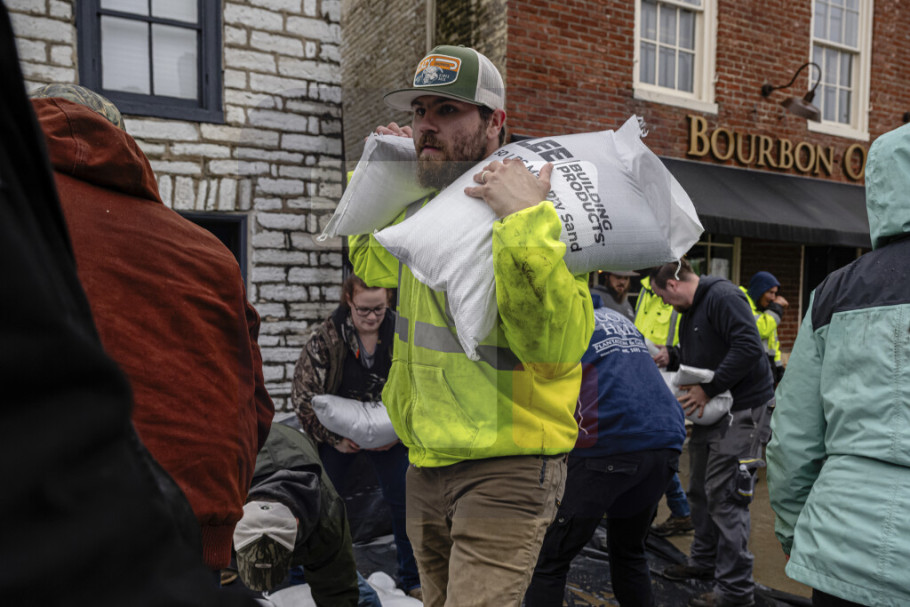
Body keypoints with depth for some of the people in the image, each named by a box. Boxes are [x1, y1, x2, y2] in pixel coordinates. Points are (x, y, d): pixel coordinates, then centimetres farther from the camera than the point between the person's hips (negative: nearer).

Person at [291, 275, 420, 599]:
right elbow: (303, 393, -12)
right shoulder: (326, 337, -17)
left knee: (403, 502, 1)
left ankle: (412, 581, 19)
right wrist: (334, 438, -14)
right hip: (337, 432, 0)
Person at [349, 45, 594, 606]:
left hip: (506, 469, -7)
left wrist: (525, 226, -37)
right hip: (427, 463, 8)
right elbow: (371, 266, 26)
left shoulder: (536, 216, -17)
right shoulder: (420, 210, 6)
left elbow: (558, 349, -29)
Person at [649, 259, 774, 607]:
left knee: (725, 497, -6)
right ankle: (705, 561, 36)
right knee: (701, 490, 18)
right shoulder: (690, 311, 14)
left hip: (743, 411, -10)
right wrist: (672, 357, 3)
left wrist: (708, 389, -23)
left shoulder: (723, 297, -17)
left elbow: (748, 348, -27)